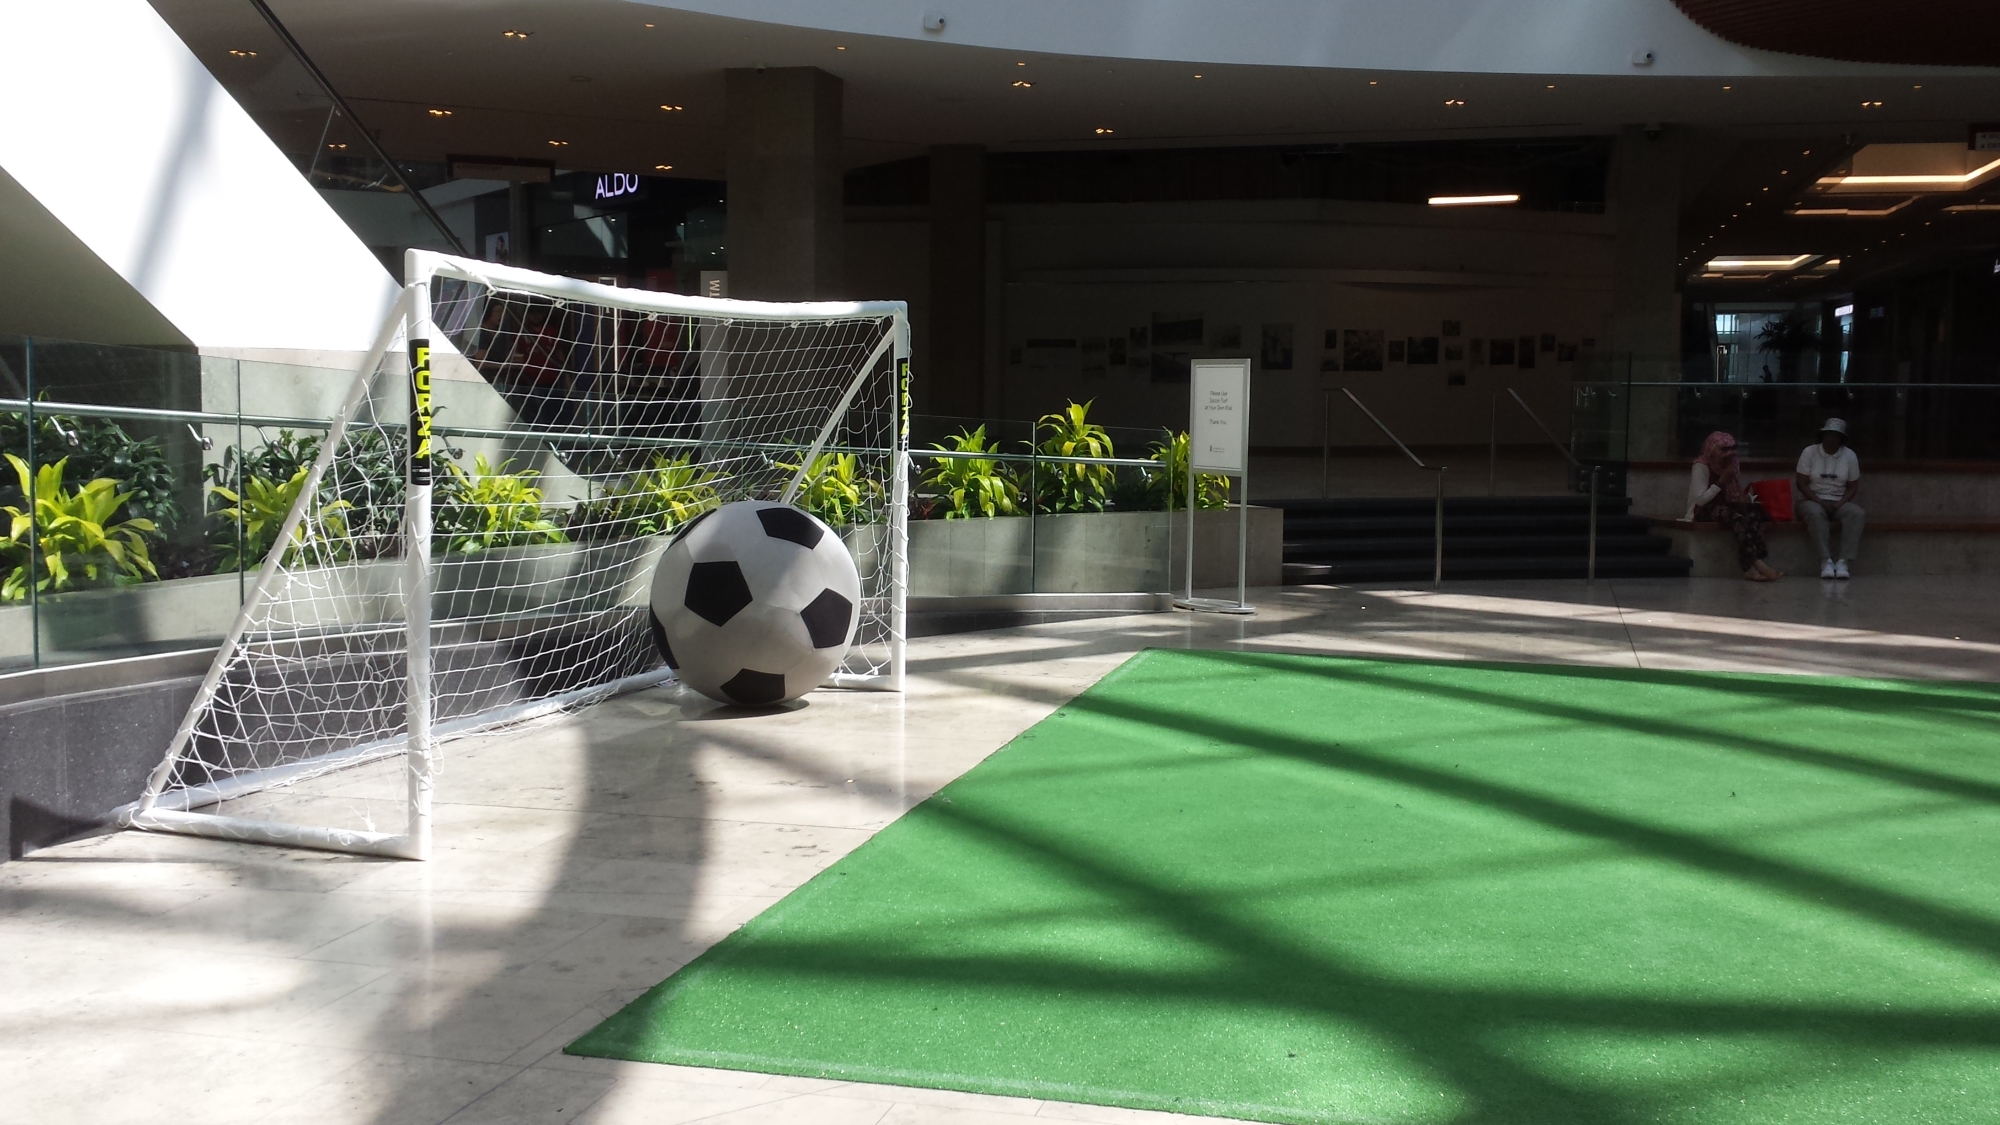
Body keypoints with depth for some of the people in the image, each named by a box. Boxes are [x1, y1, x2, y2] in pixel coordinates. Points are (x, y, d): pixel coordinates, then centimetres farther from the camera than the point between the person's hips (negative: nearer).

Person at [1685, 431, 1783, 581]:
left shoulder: (1733, 464, 9)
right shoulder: (1701, 466, -12)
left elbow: (1737, 494, 16)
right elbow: (1699, 500, -19)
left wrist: (1746, 497, -9)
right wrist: (1721, 481, -22)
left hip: (1727, 506, 6)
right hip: (1705, 510, -6)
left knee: (1755, 512, -27)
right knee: (1738, 519, -37)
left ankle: (1752, 564, -36)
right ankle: (1754, 563, -37)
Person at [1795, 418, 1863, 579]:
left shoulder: (1850, 455, 3)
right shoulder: (1810, 452, -3)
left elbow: (1852, 487, 5)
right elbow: (1801, 483, -6)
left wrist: (1840, 504, -14)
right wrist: (1820, 502, -17)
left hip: (1839, 502, 2)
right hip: (1812, 500, -2)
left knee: (1858, 514, -29)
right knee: (1815, 513, -38)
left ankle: (1843, 561, -36)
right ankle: (1826, 560, -42)